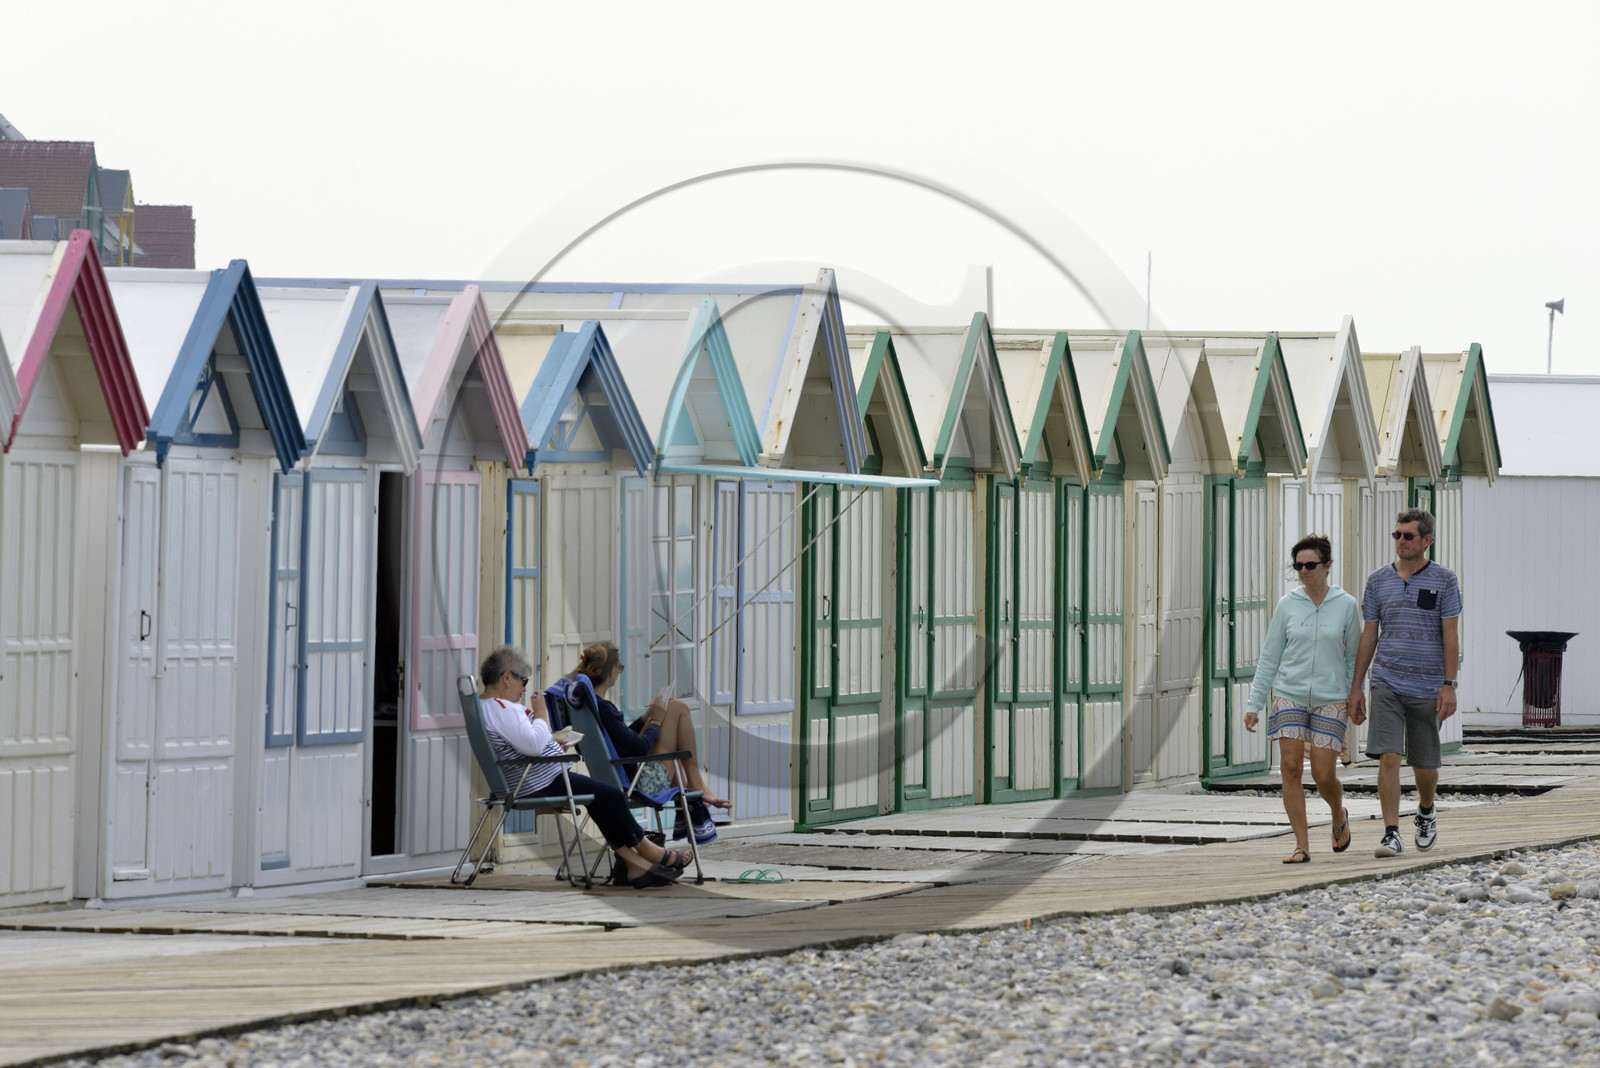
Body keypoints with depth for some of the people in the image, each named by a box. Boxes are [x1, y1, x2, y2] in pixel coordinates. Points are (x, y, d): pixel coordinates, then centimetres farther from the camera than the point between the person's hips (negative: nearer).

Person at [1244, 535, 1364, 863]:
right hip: (1289, 696, 1)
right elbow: (1269, 657, 7)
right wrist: (1254, 704, 5)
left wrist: (1356, 700, 4)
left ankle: (1339, 815, 29)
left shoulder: (1346, 606, 1)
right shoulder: (1287, 606, 4)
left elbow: (1353, 657, 8)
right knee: (1290, 768, -8)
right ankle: (1301, 845, -2)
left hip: (1330, 700, -1)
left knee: (1324, 775, -5)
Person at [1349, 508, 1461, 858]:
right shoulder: (1378, 580, 8)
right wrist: (1356, 685, 9)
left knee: (1424, 764, 9)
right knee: (1388, 756, -13)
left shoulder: (1443, 580, 1)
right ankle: (1391, 834, -14)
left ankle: (1426, 813, 38)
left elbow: (1450, 636, -1)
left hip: (1427, 687, -1)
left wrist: (1449, 685, -8)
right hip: (1387, 684, 1)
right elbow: (1369, 635, 12)